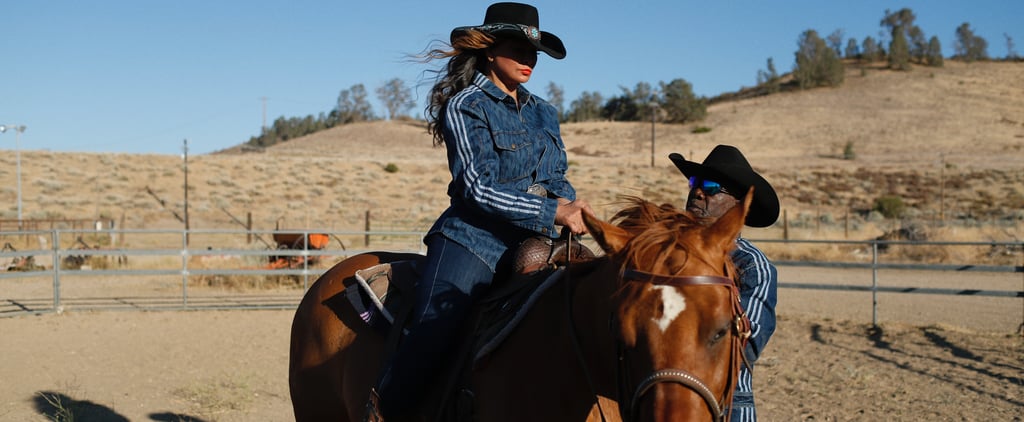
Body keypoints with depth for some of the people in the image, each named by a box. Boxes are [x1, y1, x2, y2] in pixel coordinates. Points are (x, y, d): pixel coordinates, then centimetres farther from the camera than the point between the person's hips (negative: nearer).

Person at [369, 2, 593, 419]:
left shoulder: (544, 113, 18)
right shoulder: (465, 107, -2)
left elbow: (557, 179, 20)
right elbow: (478, 188, -11)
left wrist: (569, 202, -5)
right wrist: (552, 212, -20)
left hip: (531, 244, 6)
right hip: (474, 240, -6)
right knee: (429, 341, -19)